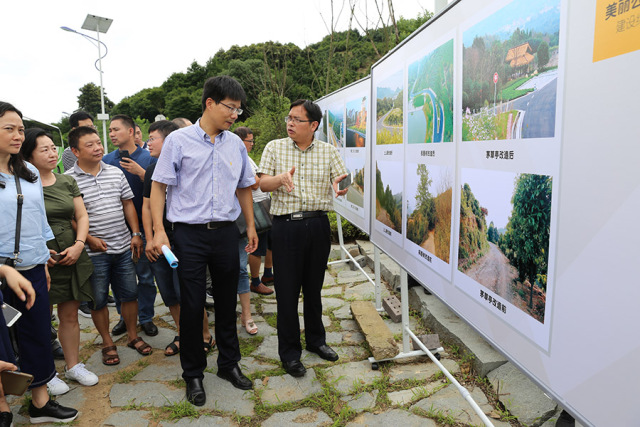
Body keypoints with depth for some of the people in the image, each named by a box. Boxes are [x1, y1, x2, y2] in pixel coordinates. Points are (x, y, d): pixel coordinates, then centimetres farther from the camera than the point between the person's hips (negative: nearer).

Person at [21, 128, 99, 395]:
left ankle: (73, 366, 28)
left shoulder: (67, 182, 10)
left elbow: (82, 216, 10)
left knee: (70, 315, 13)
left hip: (72, 259, 5)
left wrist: (79, 245, -5)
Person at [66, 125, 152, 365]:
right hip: (94, 252, -3)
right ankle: (107, 343, 25)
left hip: (123, 247, 4)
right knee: (98, 300, 8)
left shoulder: (116, 173, 7)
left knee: (130, 294, 11)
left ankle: (133, 336, 30)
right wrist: (89, 238, -14)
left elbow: (128, 203, 11)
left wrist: (135, 233, 4)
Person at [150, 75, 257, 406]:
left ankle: (229, 364, 32)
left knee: (227, 301, 14)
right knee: (192, 306, 4)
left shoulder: (235, 144, 8)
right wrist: (158, 230, -11)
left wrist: (251, 226, 16)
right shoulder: (179, 140, -4)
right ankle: (193, 375, 23)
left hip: (226, 231, 4)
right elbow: (159, 186, -3)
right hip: (190, 233, -3)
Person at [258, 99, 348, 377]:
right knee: (287, 290, 2)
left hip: (318, 226, 2)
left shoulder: (328, 151, 7)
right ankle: (289, 352, 17)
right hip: (286, 226, -2)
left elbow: (343, 181, 2)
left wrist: (341, 186, -22)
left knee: (314, 287, 15)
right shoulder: (274, 148, 4)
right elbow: (262, 183, -2)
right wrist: (281, 178, -23)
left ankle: (316, 339, 35)